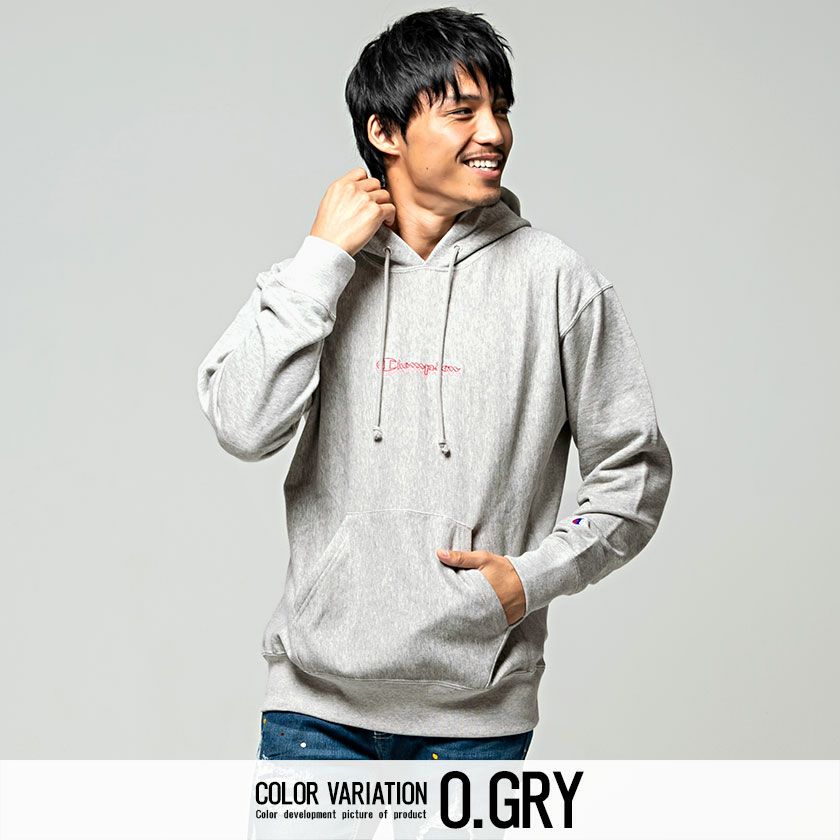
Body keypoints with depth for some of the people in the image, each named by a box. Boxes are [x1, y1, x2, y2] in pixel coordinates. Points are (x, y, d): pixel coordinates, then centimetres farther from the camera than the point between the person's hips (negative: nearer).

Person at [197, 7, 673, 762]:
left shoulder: (558, 282, -1)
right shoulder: (315, 273, 2)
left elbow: (635, 468, 5)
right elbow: (243, 425, -13)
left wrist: (535, 576, -8)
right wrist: (323, 256, -12)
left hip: (478, 710, 0)